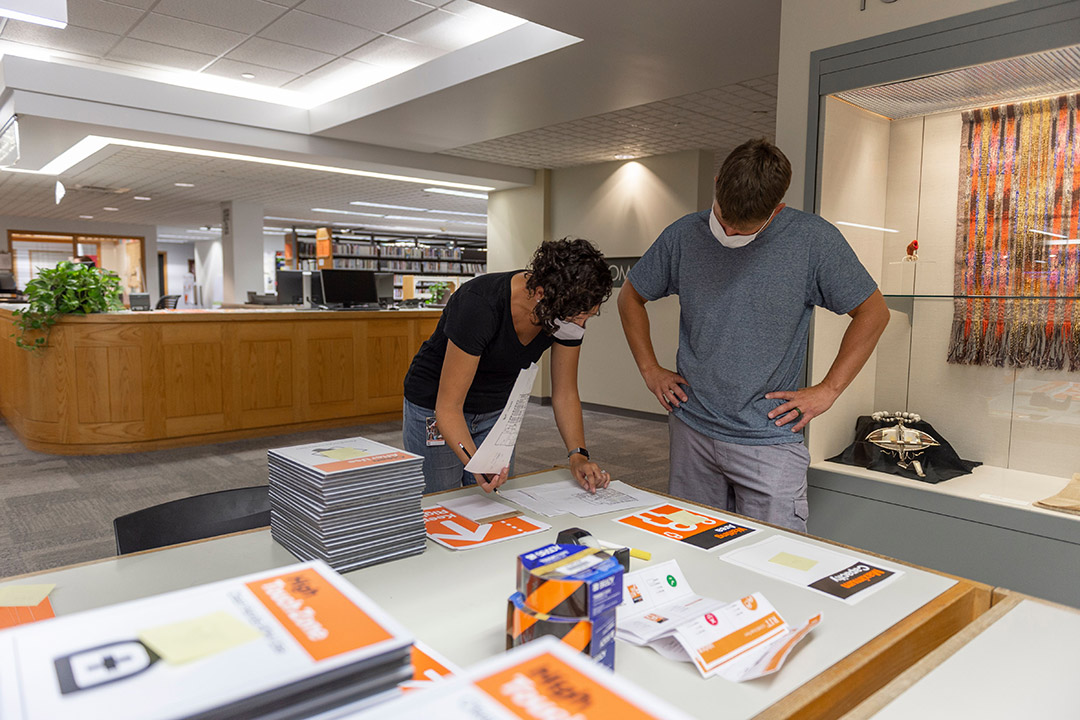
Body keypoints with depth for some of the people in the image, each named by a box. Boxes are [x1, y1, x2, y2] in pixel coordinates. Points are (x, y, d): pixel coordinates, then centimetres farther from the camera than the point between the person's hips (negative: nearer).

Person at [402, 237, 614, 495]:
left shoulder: (572, 312, -19)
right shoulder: (480, 304, -36)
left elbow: (565, 393, -7)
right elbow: (448, 406, -33)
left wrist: (578, 455, -19)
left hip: (496, 410, 5)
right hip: (435, 407, -5)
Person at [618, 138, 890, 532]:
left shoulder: (813, 240, -7)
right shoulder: (683, 236, 0)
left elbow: (873, 311, 3)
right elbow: (631, 297, 14)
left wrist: (828, 390, -4)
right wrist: (650, 370, 7)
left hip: (769, 437, -2)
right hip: (692, 429, 3)